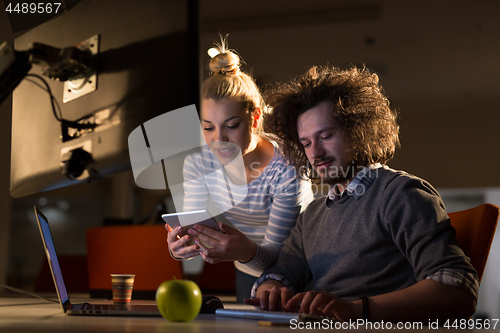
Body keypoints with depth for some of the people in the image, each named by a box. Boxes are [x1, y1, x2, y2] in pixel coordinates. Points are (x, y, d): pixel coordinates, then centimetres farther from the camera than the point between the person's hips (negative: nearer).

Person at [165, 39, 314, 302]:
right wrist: (180, 246, -35)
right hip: (248, 276, 4)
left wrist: (247, 251, -46)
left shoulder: (287, 168, -24)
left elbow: (279, 253, -25)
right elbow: (194, 230, -12)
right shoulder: (198, 162, -10)